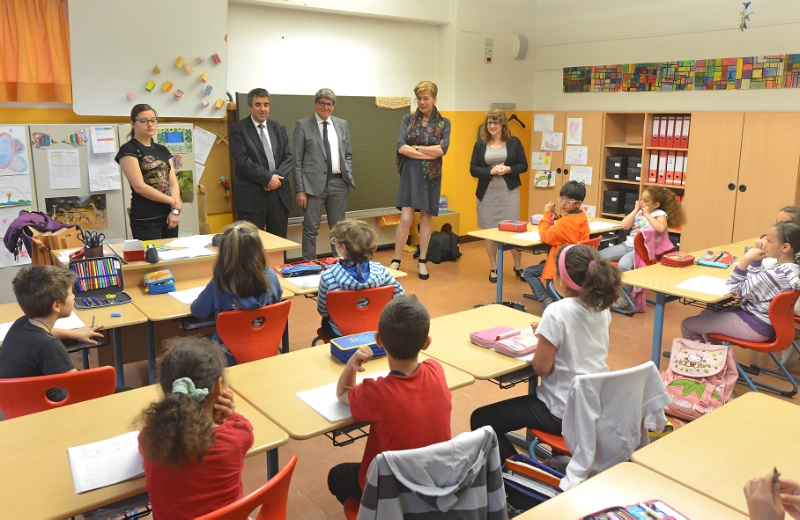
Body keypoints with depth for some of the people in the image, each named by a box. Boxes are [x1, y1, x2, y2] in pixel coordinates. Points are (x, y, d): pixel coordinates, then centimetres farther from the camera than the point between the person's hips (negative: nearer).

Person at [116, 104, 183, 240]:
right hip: (145, 220, -6)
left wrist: (175, 210, -9)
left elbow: (173, 183, 6)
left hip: (168, 216, 6)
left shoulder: (163, 150, 14)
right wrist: (173, 202, -11)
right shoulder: (128, 150, -4)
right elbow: (139, 186, -13)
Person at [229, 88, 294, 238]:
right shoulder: (238, 129, -2)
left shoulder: (279, 128, 13)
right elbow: (243, 161, -11)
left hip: (279, 193, 5)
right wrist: (268, 178, -14)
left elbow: (289, 157, 8)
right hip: (251, 195, -4)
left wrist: (277, 178, -9)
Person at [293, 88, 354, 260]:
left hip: (339, 183, 4)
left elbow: (348, 154, 18)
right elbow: (297, 160, -3)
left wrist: (348, 175, 3)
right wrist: (300, 189, -8)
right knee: (311, 228, -1)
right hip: (314, 184, -4)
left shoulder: (342, 125, 12)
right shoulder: (303, 125, 0)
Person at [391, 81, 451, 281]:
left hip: (431, 175, 1)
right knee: (406, 218, -7)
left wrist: (415, 147, -10)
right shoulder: (408, 119, 4)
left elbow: (442, 149, -11)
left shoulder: (444, 123, 3)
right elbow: (401, 147, -9)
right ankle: (396, 261, 4)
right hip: (410, 173, -1)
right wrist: (429, 153, -13)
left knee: (425, 218, 7)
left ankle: (422, 262, 17)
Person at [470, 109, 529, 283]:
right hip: (487, 193, 1)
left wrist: (509, 169, -15)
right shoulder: (480, 144, 3)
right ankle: (494, 268, 18)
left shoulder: (514, 142, 2)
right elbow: (473, 169, 0)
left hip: (509, 192, -1)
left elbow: (524, 166, 3)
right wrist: (491, 171, -16)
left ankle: (517, 267, 17)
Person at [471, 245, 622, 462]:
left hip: (564, 412, -8)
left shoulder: (557, 312, -23)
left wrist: (543, 336, -2)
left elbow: (540, 367, -17)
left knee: (481, 420, 2)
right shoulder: (601, 306, -2)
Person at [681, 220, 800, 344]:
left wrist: (746, 259, -24)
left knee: (687, 324, -5)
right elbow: (754, 281, 15)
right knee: (705, 314, 26)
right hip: (761, 320, 10)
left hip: (754, 326, -10)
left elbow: (735, 289, -19)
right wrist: (757, 259, 3)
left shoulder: (774, 275, -30)